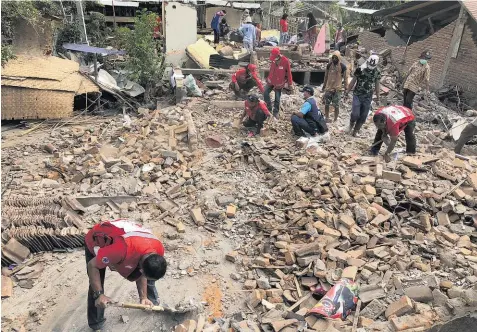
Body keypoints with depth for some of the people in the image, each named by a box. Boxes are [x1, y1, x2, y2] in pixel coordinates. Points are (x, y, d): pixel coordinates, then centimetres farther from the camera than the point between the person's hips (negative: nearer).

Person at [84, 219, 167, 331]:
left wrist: (143, 297, -12)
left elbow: (142, 274, -6)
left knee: (150, 273, 4)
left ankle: (153, 304, 27)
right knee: (96, 287, -11)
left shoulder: (158, 249, -25)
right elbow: (92, 265, -31)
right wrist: (99, 294, -32)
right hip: (95, 241, -5)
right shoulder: (123, 249, -47)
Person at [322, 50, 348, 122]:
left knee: (336, 106, 2)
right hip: (328, 88, 4)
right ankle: (326, 118, 22)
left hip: (337, 89, -4)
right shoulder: (329, 65, 5)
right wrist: (324, 86, 17)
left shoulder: (342, 66, -5)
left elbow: (345, 78, -3)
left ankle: (335, 120, 12)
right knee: (326, 104, 8)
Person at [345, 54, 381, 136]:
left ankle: (355, 131, 18)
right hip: (357, 95, -2)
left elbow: (377, 85, 10)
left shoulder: (377, 72, 0)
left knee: (363, 116, 3)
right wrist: (347, 91, 3)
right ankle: (351, 125, 18)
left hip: (368, 97, 3)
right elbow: (353, 81, 1)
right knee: (355, 114, -12)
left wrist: (378, 97, 13)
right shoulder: (360, 69, -8)